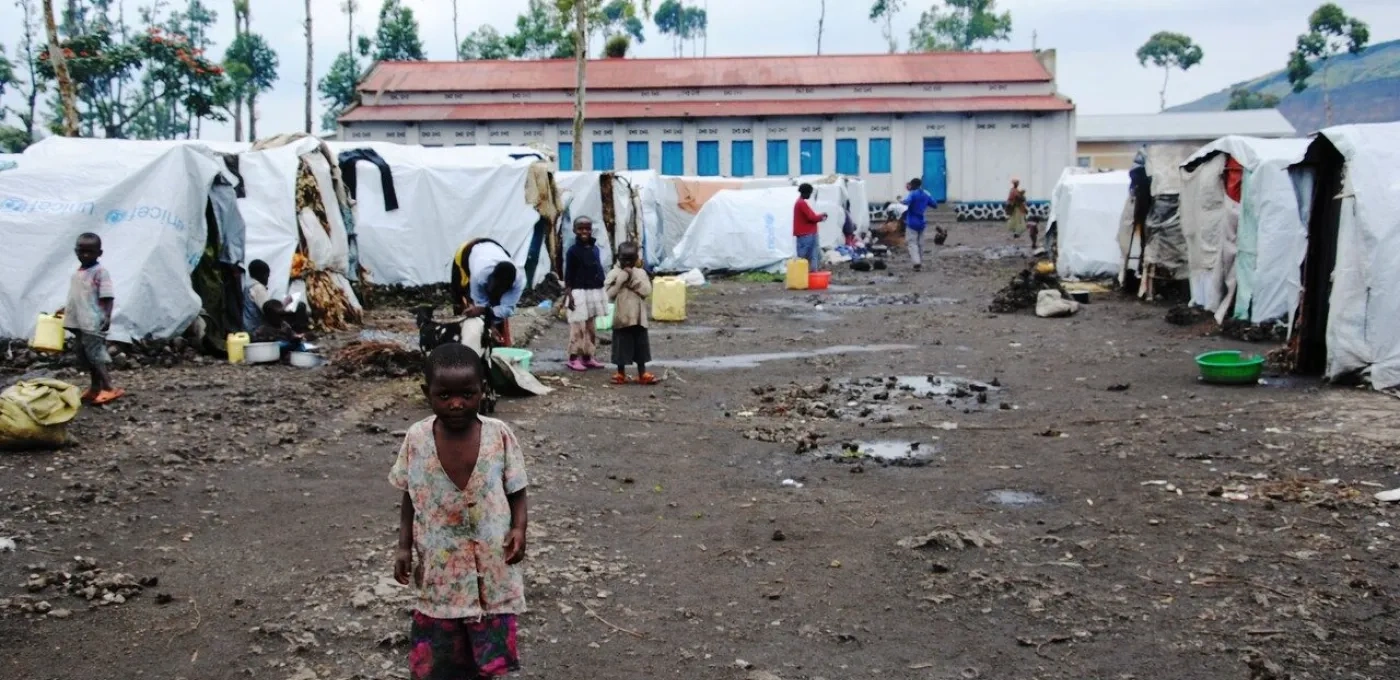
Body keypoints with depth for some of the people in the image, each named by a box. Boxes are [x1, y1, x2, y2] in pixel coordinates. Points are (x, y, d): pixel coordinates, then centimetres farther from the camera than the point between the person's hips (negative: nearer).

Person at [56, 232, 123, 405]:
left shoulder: (100, 272, -10)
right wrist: (65, 309, 22)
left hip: (94, 323, -9)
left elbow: (107, 297, -16)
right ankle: (95, 388, 22)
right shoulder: (77, 274, 15)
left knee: (96, 355, -13)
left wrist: (107, 317, -25)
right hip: (79, 323, 9)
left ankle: (109, 389, -13)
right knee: (86, 357, 13)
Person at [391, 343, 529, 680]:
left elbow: (516, 492, -2)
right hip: (439, 570, 1)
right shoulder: (417, 438, -9)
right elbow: (410, 498, 4)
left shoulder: (499, 435, -12)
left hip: (491, 568, -1)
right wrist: (404, 546, -2)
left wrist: (519, 528, -19)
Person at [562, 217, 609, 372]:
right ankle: (574, 358, 3)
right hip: (579, 292, -7)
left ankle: (588, 356, 22)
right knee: (578, 326, -4)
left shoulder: (595, 249, 9)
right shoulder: (573, 250, -9)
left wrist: (604, 291, 13)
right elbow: (568, 275, -9)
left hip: (595, 292, 7)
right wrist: (568, 294, -16)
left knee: (591, 326, 13)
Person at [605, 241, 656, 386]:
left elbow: (647, 291, -9)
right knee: (621, 346, 5)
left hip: (638, 317, 2)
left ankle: (642, 374, 18)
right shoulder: (614, 274, -4)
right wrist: (620, 281, -17)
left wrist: (634, 279, -14)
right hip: (621, 317, -2)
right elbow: (610, 295, -12)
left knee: (640, 346, 8)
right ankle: (621, 374, 17)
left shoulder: (640, 273, 3)